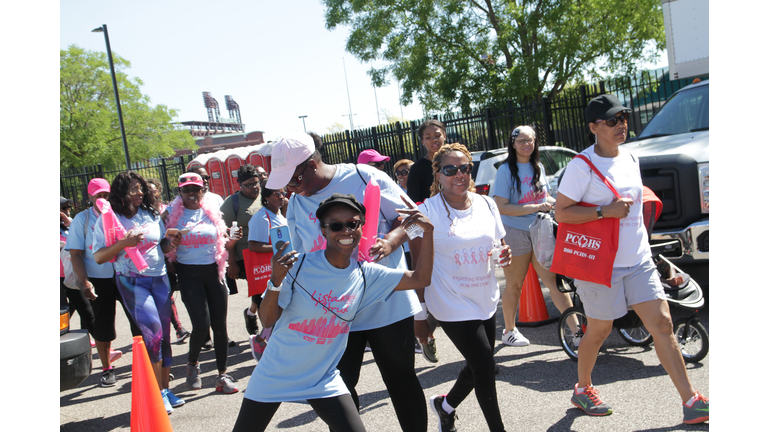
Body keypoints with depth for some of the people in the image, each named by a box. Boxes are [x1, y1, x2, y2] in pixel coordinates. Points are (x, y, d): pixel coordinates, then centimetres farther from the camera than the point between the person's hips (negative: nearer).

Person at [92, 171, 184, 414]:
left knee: (164, 336, 6)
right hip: (132, 282, -4)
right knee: (154, 333, -15)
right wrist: (124, 243, -20)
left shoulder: (151, 214, 7)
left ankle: (166, 389, 19)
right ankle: (158, 393, -2)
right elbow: (98, 258, -7)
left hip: (159, 279, 5)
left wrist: (171, 244, -5)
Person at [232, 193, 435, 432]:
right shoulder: (299, 265, -18)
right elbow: (268, 320, -17)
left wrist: (428, 231, -16)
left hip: (324, 379, 2)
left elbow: (420, 278, -6)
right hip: (275, 375, -2)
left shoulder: (366, 275, -6)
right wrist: (276, 280, -35)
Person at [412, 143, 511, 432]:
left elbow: (498, 246, 14)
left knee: (478, 367, 17)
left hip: (486, 300, 6)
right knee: (485, 365, -6)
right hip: (452, 304, -6)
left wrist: (505, 255, -9)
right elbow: (419, 266, -11)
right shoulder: (427, 211, -12)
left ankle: (445, 406, 43)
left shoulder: (486, 204, 4)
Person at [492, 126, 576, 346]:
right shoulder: (506, 170, -8)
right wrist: (536, 207, -20)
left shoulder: (539, 168, 11)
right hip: (516, 233, -4)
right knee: (514, 286, 7)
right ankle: (509, 331, 24)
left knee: (555, 281, -2)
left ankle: (577, 328, 0)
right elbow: (502, 207, -15)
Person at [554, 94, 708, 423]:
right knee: (599, 330, 8)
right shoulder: (582, 166, -12)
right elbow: (560, 213, -15)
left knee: (662, 324, 1)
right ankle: (583, 390, 31)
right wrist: (605, 211, -24)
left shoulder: (631, 159, 10)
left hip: (638, 261, 6)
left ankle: (691, 402, 7)